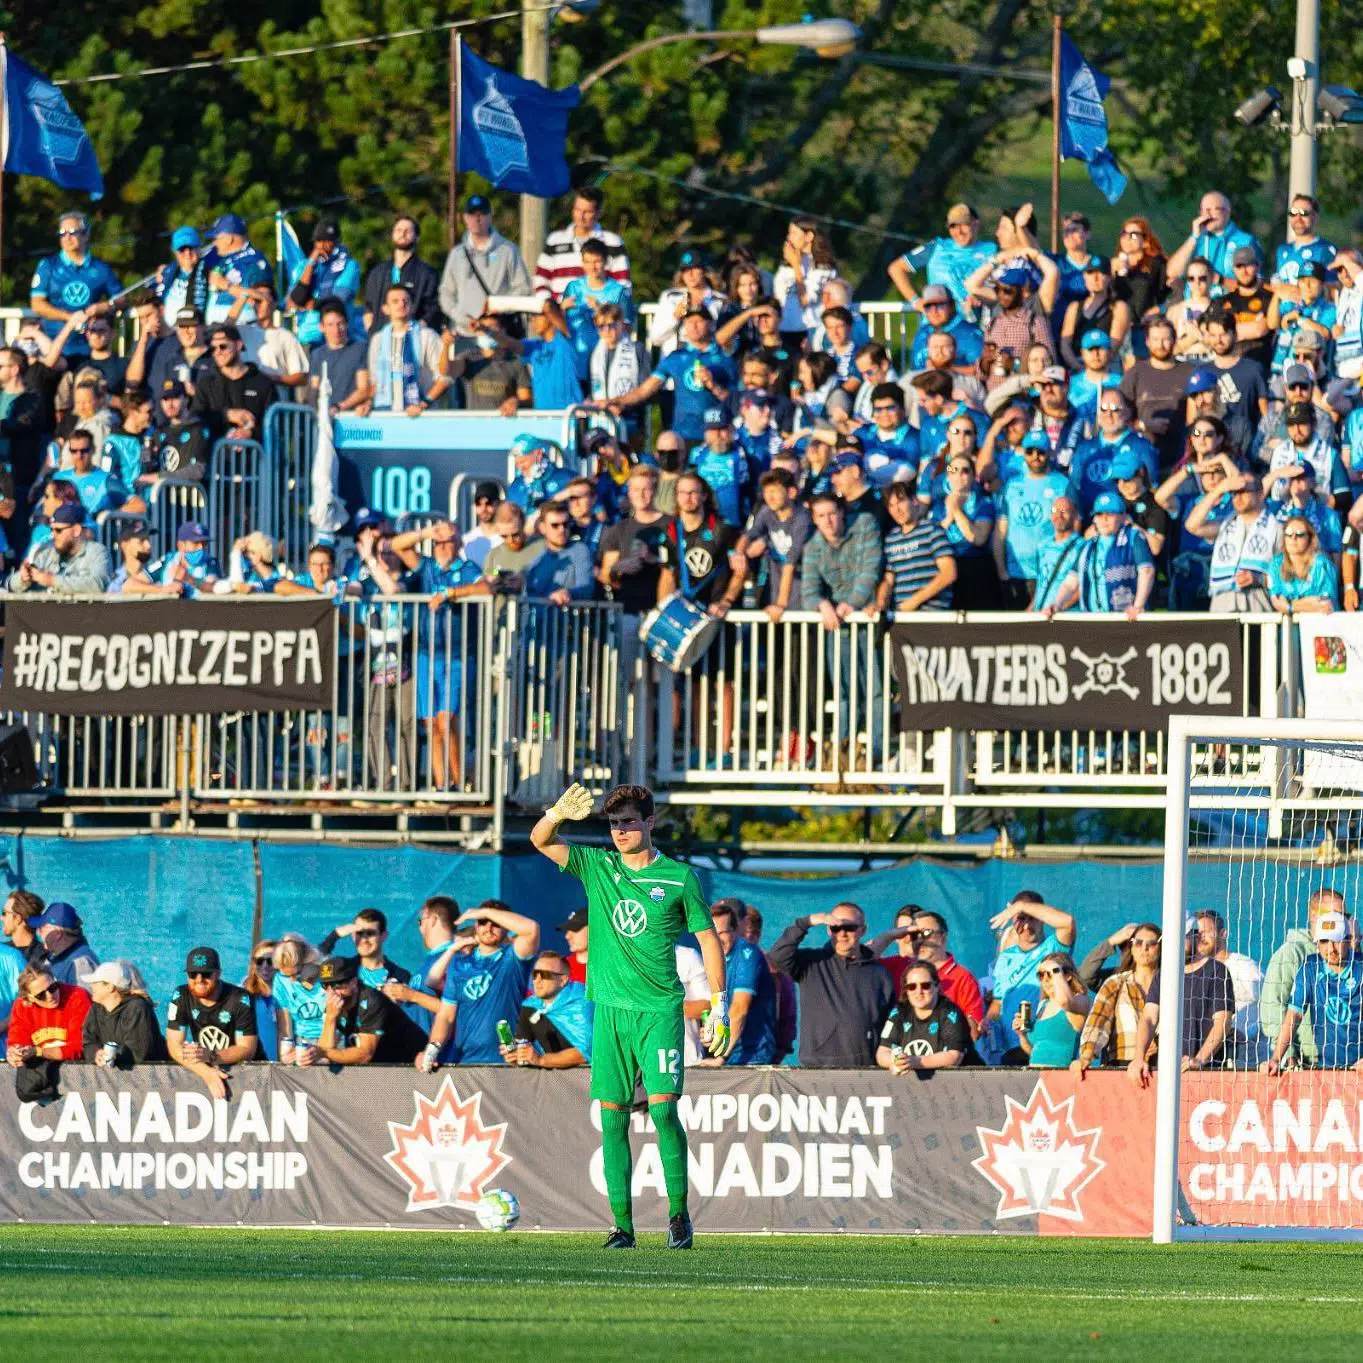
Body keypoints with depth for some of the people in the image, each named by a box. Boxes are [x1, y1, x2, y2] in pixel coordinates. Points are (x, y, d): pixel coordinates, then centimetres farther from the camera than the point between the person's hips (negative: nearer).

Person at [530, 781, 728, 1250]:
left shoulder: (678, 878, 2)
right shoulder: (597, 867, 9)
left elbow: (708, 938, 7)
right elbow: (541, 841, 3)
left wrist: (719, 1005, 3)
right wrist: (559, 813, -19)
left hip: (660, 1011, -3)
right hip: (610, 1011, 3)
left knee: (663, 1107, -14)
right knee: (612, 1119, 0)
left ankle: (679, 1213, -3)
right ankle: (622, 1224, 3)